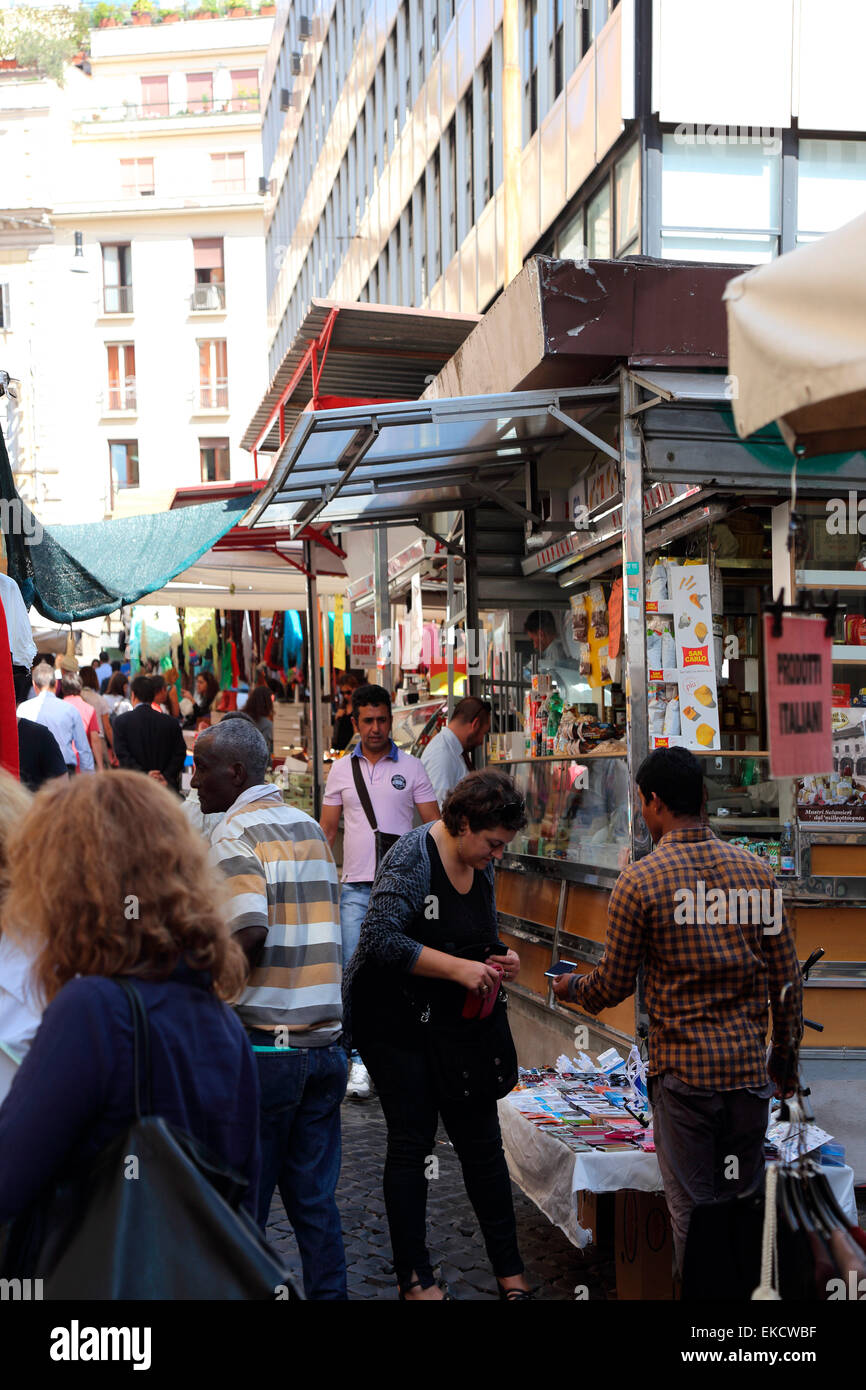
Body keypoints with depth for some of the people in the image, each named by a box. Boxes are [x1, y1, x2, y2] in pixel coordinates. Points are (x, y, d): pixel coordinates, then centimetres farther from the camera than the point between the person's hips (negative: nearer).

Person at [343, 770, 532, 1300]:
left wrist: (499, 957, -2)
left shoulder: (482, 864, 4)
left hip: (457, 1019, 7)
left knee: (482, 1140, 8)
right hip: (395, 1019, -7)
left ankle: (509, 1268, 19)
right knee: (412, 1142, 2)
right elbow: (382, 940, -27)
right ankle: (415, 1275, 17)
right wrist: (458, 967, -28)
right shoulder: (413, 858, -20)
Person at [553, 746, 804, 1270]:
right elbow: (787, 977, 4)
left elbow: (613, 986, -2)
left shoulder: (639, 881, -9)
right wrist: (784, 1054, 17)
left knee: (692, 1213, 6)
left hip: (683, 1070, -4)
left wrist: (571, 987, 19)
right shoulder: (756, 870, 1)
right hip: (749, 1065, 4)